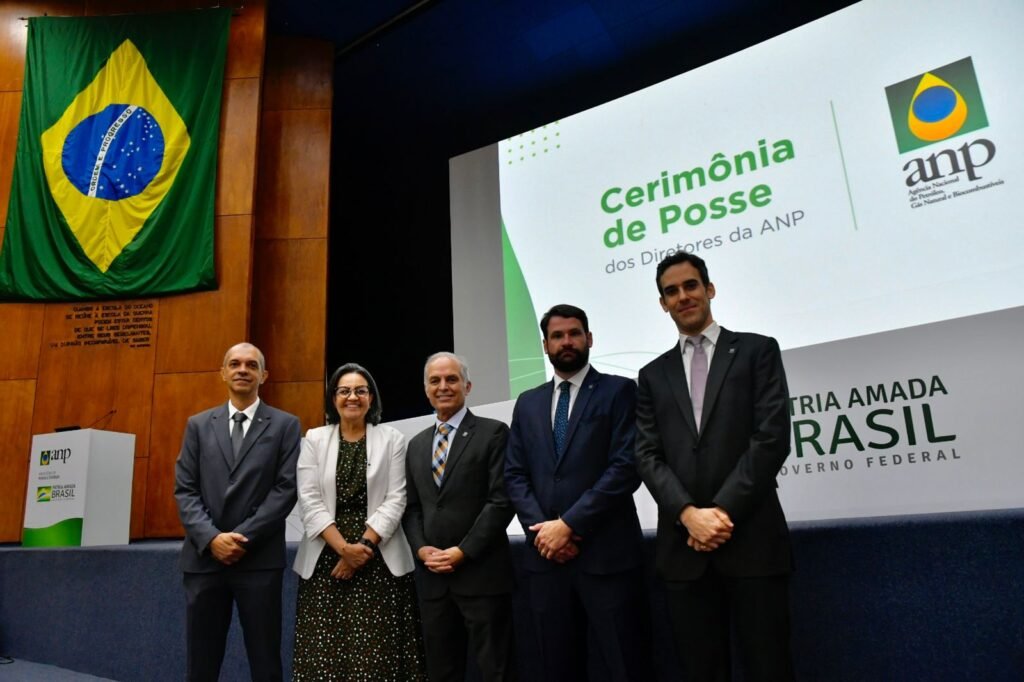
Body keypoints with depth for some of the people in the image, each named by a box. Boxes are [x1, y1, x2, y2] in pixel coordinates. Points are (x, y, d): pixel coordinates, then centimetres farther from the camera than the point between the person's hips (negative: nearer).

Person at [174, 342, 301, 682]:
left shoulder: (285, 424, 3)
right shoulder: (198, 424, 12)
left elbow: (286, 488, -5)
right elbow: (185, 490, 5)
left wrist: (244, 538, -12)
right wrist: (211, 538, -10)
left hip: (259, 559, -2)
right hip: (204, 557, 3)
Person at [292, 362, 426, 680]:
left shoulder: (392, 439, 3)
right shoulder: (314, 439, 6)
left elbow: (395, 500, -2)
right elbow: (310, 501, -1)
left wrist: (364, 545, -12)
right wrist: (343, 547, -11)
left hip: (380, 560, -1)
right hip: (326, 559, 1)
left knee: (377, 653, -2)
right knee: (323, 651, 2)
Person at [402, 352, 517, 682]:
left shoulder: (493, 433, -3)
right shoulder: (417, 444, 15)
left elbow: (502, 501, -10)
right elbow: (412, 507, 14)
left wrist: (463, 551, -14)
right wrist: (421, 549, -3)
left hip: (482, 573, -5)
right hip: (432, 576, 5)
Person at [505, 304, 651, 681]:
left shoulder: (618, 391, 0)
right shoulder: (528, 403, 14)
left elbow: (626, 467, -10)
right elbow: (514, 475, 9)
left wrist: (569, 524, -13)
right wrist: (541, 529, -7)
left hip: (606, 554, -4)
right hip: (546, 555, 4)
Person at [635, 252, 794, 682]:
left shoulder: (757, 351, 6)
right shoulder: (653, 375, 14)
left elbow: (772, 438, -6)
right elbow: (648, 456, 5)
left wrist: (723, 510, -12)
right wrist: (689, 514, -11)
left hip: (751, 539, -3)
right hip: (682, 545, 3)